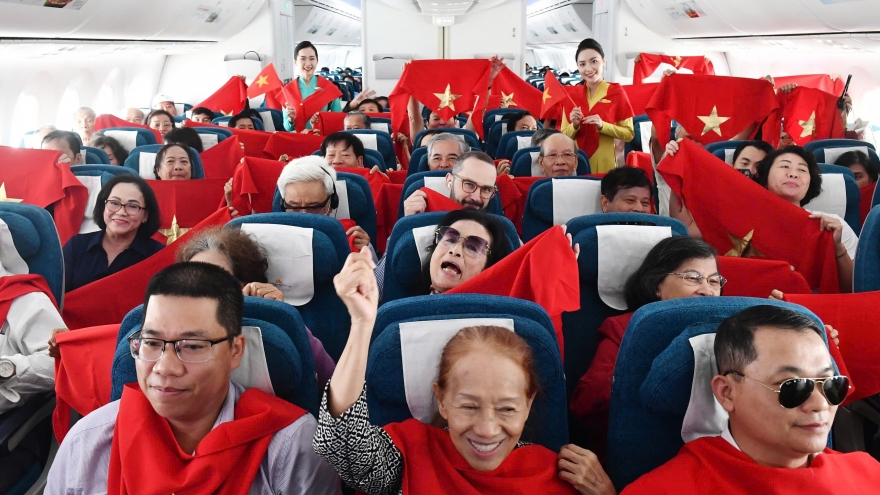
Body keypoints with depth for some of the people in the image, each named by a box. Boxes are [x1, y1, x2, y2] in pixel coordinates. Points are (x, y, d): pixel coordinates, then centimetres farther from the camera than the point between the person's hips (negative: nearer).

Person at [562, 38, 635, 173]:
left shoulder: (617, 92, -2)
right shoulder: (572, 96, 5)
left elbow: (629, 134, -3)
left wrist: (602, 125, -16)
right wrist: (574, 125, -12)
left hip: (604, 163, -2)